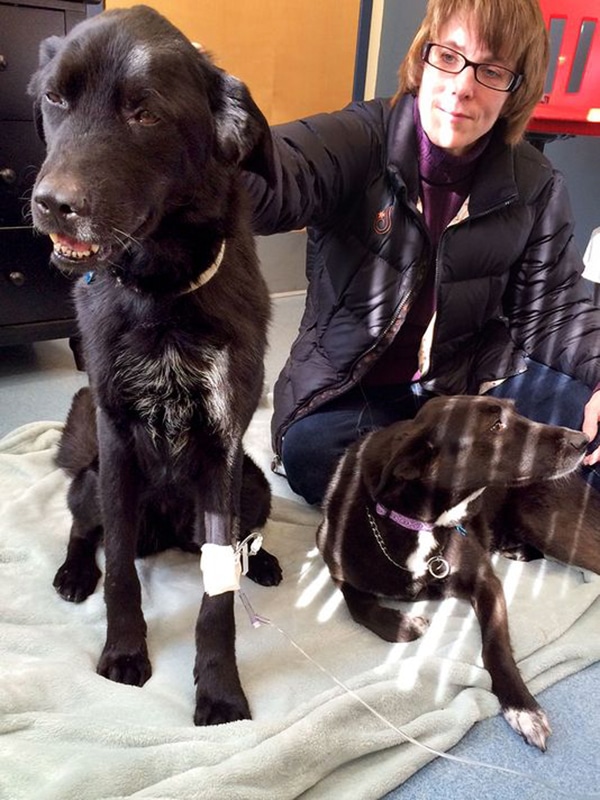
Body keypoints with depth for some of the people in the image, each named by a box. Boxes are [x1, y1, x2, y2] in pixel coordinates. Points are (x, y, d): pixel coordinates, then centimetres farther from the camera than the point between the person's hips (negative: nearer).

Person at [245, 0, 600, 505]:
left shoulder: (536, 188, 1)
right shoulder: (362, 137, -10)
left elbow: (554, 309, 2)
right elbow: (274, 178, -31)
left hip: (473, 382, 2)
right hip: (348, 389, -1)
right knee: (310, 451, -32)